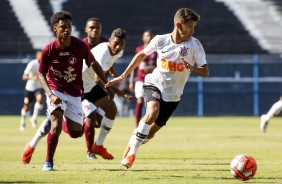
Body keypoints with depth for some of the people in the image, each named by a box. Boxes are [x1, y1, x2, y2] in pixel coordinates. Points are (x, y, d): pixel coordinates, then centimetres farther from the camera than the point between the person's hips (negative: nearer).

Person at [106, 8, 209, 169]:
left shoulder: (194, 45, -13)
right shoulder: (160, 40, -10)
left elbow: (205, 72, -12)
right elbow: (141, 55, 8)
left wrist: (191, 67, -33)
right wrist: (123, 76, 9)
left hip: (173, 95, 2)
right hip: (154, 84, -2)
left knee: (151, 131, 5)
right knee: (152, 112, -32)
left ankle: (131, 149, 33)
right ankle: (132, 152, -19)